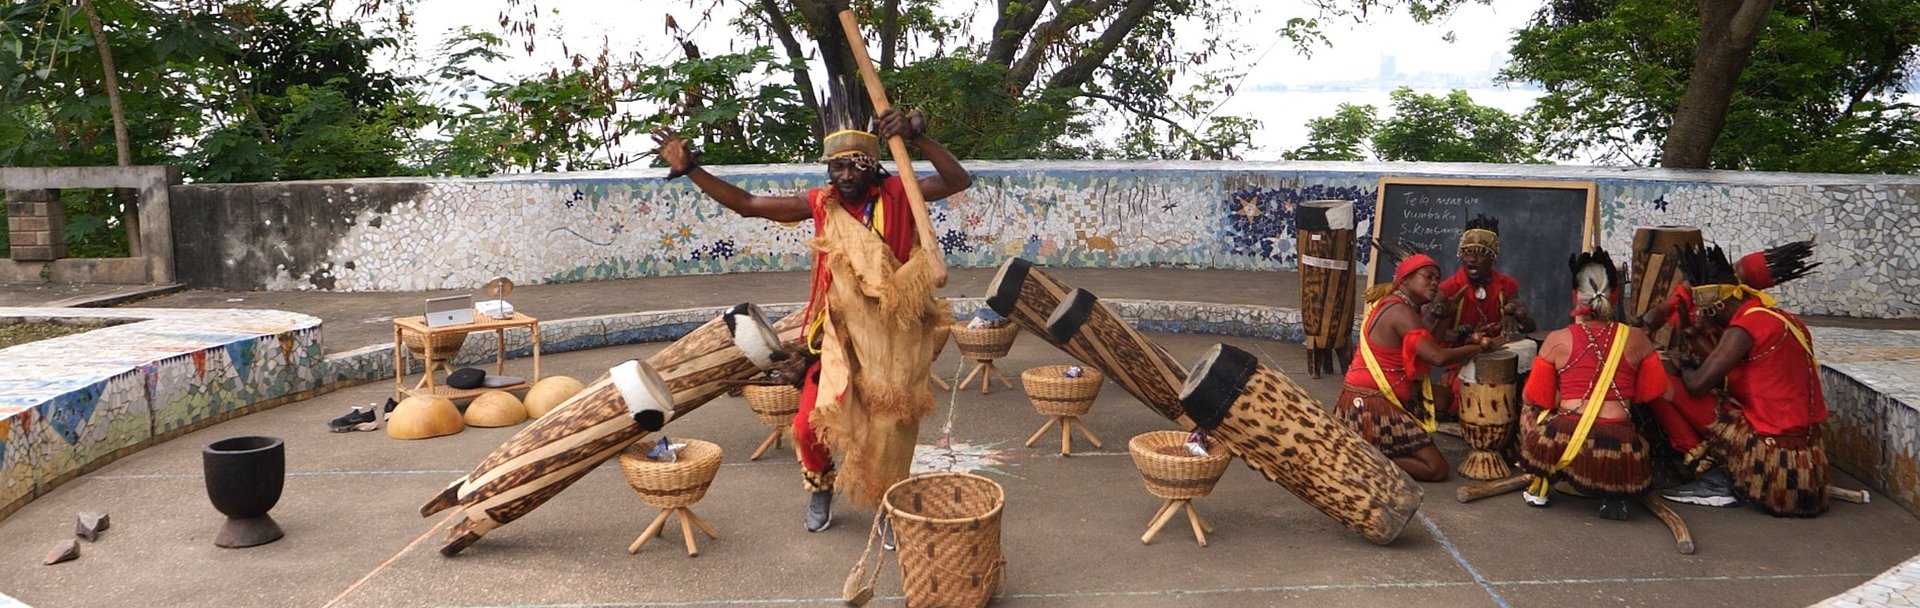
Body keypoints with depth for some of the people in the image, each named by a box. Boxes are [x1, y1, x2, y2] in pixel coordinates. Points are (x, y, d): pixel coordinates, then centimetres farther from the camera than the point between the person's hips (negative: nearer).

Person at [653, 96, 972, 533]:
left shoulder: (896, 195, -9)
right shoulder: (822, 203, -3)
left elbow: (959, 181, -22)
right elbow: (747, 204, 0)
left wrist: (916, 136, -34)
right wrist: (690, 169, -5)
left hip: (890, 336, -2)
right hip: (837, 334, 2)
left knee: (891, 430, 10)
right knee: (809, 424, 3)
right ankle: (821, 488, 34)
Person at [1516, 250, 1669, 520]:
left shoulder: (1557, 340, 2)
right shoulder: (1637, 339, 5)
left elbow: (1533, 400, 9)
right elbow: (1662, 394, 12)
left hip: (1562, 445, -1)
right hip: (1619, 456, 1)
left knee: (1529, 410, 31)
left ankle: (1539, 487, 23)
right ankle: (1614, 497, 13)